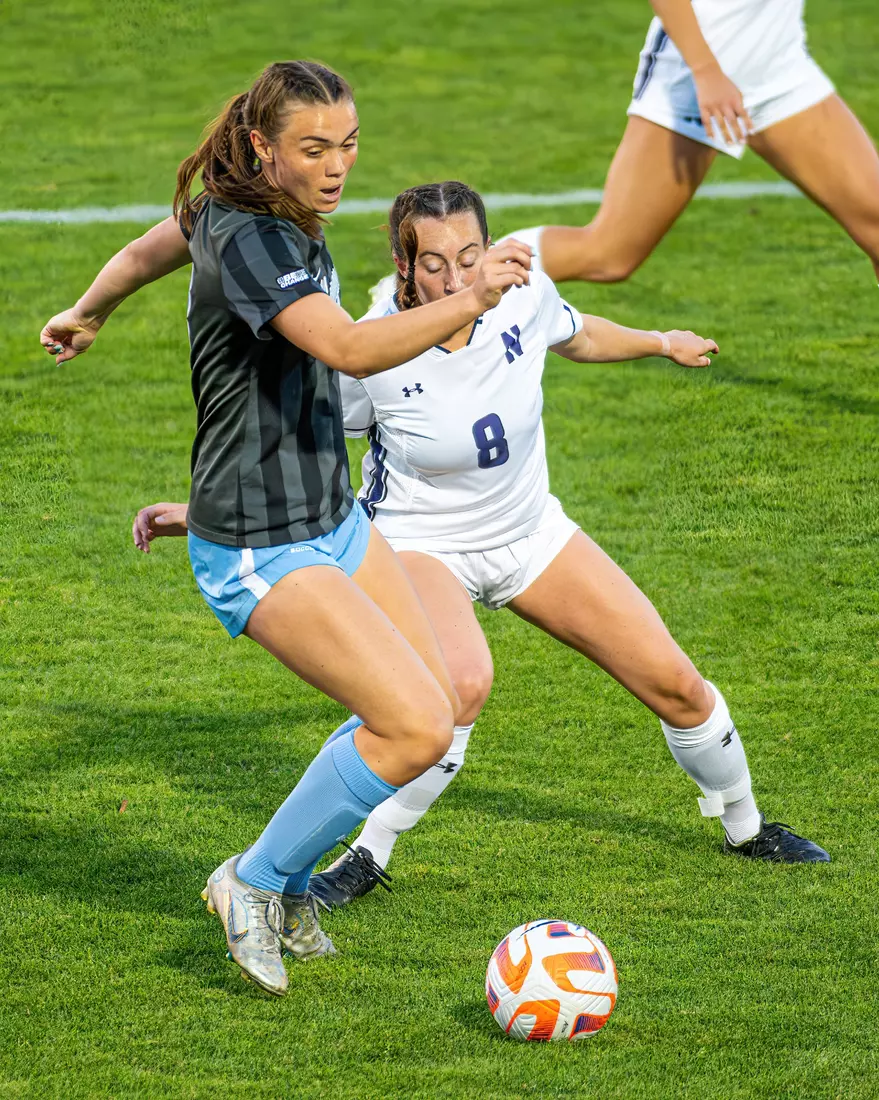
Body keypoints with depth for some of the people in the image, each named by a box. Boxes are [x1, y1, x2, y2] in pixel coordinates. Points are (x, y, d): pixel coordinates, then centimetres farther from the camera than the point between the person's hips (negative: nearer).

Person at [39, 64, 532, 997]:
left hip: (332, 518, 10)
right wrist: (467, 303, -52)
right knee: (417, 728, -17)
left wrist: (86, 315, 44)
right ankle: (255, 882, 2)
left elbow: (144, 252, 24)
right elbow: (351, 349, -40)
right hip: (261, 553, -10)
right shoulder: (248, 241, -25)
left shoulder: (253, 213, 4)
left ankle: (285, 883, 24)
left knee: (442, 699, 12)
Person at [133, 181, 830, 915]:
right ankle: (366, 857, -18)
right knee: (464, 681, -36)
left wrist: (662, 344, 24)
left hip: (531, 533, 4)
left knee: (674, 683, 4)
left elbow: (577, 336, 8)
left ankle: (745, 827, 34)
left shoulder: (523, 297, -17)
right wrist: (199, 510, -22)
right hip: (421, 544, -4)